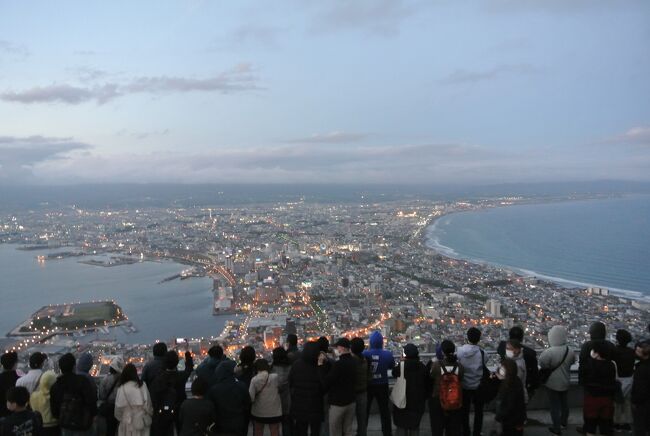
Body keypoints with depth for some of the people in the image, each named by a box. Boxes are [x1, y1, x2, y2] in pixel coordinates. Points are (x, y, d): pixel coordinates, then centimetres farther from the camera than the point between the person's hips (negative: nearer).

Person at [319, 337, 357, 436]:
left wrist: (321, 364, -11)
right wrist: (326, 362, 10)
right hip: (351, 402, 8)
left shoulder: (338, 364, -23)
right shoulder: (353, 362, 4)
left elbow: (325, 383, -18)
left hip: (338, 403, -8)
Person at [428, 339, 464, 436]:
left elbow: (430, 378, -5)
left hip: (437, 400, -2)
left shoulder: (436, 365, -20)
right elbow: (461, 381, -3)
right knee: (454, 428, 19)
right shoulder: (459, 366, -14)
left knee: (437, 428, 16)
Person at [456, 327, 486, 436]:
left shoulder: (460, 351, -14)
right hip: (478, 386, -1)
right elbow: (484, 367, -11)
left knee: (465, 410, 17)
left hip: (464, 386, 1)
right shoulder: (481, 352, -19)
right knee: (478, 411, 16)